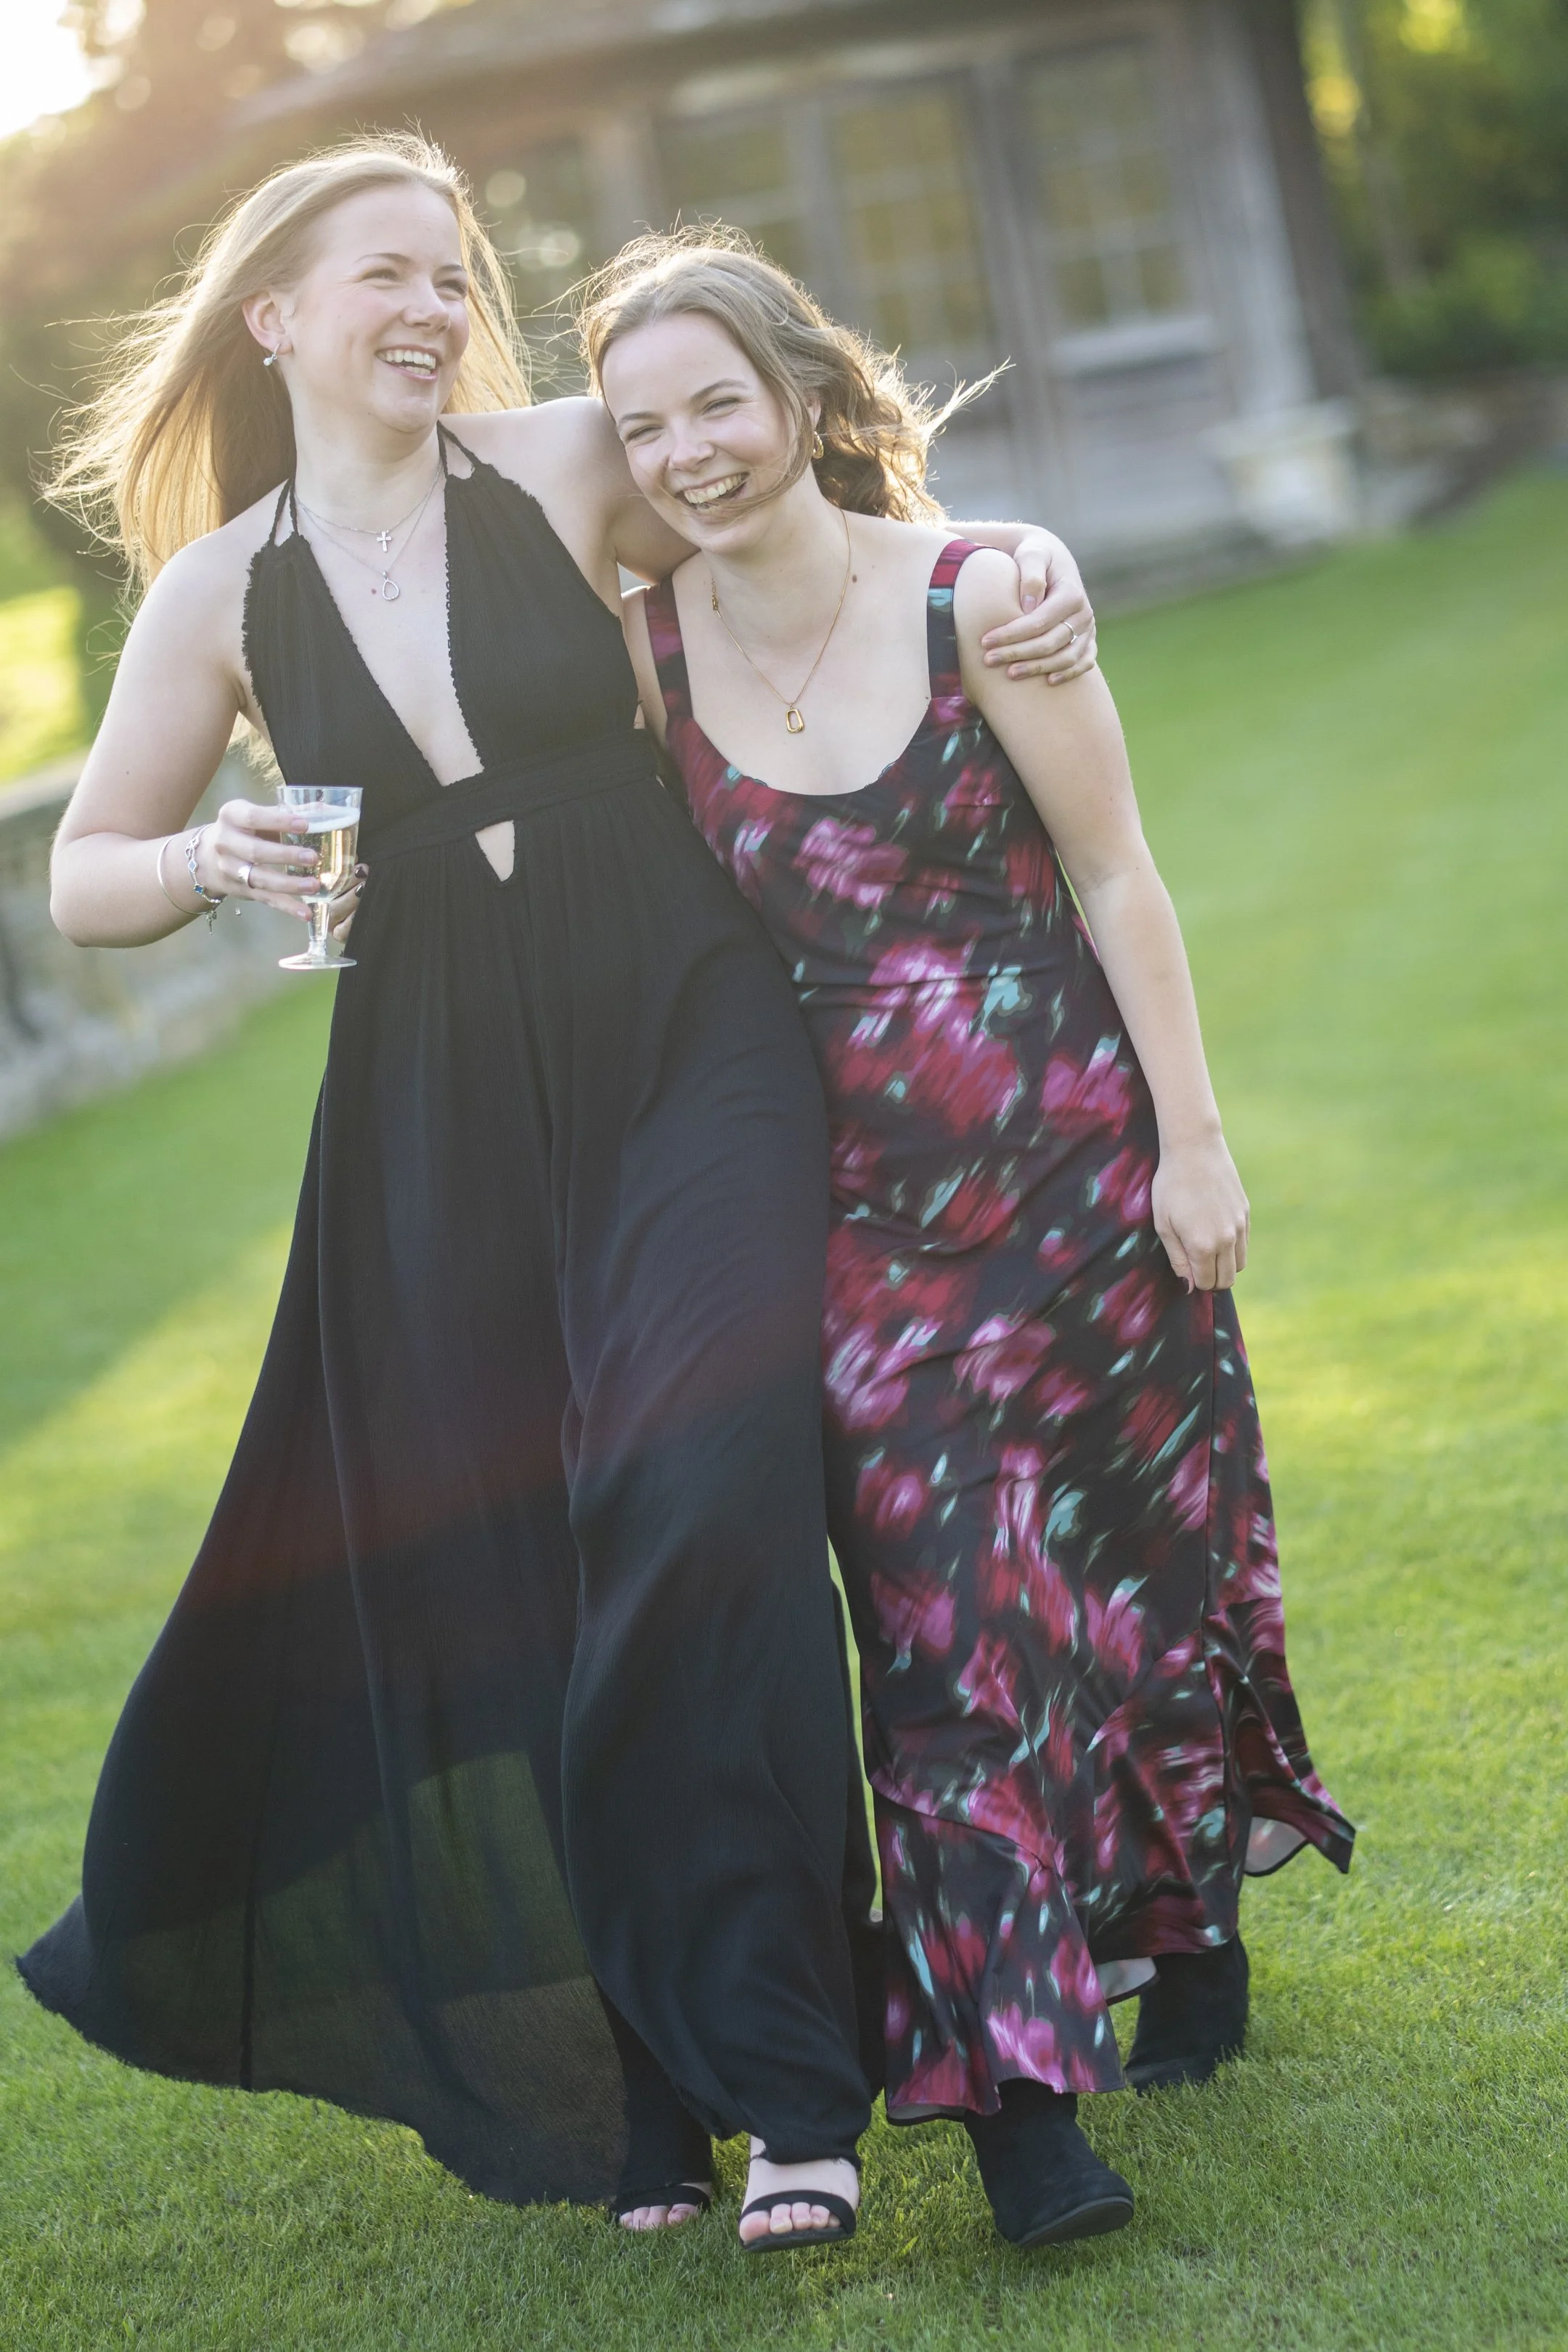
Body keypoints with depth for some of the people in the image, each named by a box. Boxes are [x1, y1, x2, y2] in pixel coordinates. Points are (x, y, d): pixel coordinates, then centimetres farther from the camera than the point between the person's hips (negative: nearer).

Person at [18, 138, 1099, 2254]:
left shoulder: (569, 469, 1)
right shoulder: (223, 595, 3)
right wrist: (208, 862, -10)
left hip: (687, 1049, -2)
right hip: (445, 1113, 2)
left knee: (699, 1519, -15)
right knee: (475, 1584, 4)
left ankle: (780, 2076, -5)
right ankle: (621, 2077, 22)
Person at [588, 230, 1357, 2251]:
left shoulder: (975, 593, -9)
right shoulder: (647, 657, -2)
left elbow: (1114, 878, -5)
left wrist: (1191, 1139, -7)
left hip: (1073, 1152, -1)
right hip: (866, 1195, 1)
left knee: (1138, 1547, 11)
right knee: (945, 1602, -3)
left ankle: (1192, 1927, 35)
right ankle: (1016, 2079, 0)